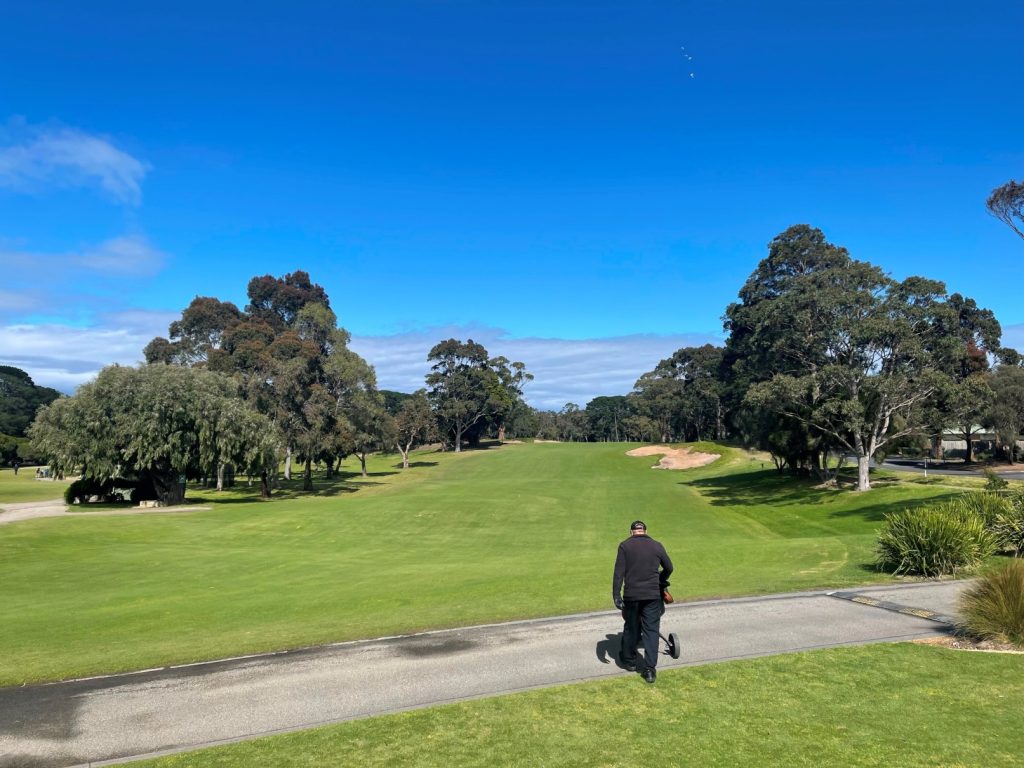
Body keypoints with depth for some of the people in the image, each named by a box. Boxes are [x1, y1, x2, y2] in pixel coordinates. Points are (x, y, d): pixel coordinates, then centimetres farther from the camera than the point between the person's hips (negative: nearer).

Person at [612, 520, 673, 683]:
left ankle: (629, 661, 31)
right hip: (653, 595, 1)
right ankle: (650, 669, 1)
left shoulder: (625, 546, -1)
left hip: (631, 595, -1)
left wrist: (616, 595, -7)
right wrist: (661, 581, 32)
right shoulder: (656, 546, 5)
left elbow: (619, 572, -8)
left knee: (631, 628, 15)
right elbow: (669, 568, 14)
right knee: (651, 630, 4)